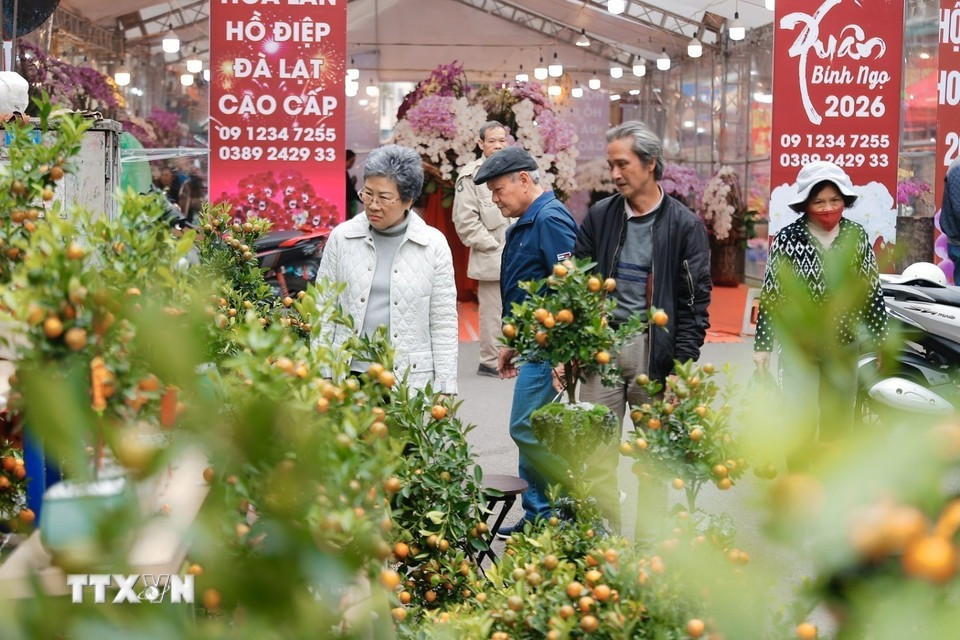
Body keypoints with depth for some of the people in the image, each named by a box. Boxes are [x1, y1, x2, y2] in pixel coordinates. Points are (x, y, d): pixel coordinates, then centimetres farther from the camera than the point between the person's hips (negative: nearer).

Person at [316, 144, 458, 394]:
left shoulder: (434, 244, 2)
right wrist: (320, 377, 4)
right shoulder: (341, 237, 5)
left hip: (410, 377, -1)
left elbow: (443, 322, 3)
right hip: (348, 373, 1)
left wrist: (444, 390, -1)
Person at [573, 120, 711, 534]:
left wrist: (681, 366, -11)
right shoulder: (599, 217, 8)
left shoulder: (684, 226, -1)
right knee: (597, 455, 1)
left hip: (654, 351, -2)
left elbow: (695, 301, -3)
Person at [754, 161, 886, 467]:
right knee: (801, 419, -6)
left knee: (839, 419, 12)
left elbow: (873, 292, 5)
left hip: (844, 346, 3)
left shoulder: (857, 237, -1)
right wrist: (762, 345, -5)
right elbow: (771, 295, -5)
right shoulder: (787, 238, -9)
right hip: (799, 346, -3)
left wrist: (881, 340, 7)